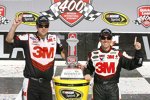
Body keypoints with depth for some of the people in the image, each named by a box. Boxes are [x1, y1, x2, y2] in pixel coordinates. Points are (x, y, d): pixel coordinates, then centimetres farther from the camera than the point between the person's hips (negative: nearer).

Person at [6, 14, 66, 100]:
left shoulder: (54, 39, 7)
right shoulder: (28, 38, -3)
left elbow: (62, 52, 19)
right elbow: (9, 39, -8)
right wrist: (15, 25, -21)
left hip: (46, 83, 3)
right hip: (31, 83, -3)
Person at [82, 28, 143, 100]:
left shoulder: (118, 54, -2)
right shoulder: (93, 54, 2)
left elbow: (133, 64, -5)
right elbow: (88, 68, 15)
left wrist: (138, 51, -17)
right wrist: (87, 74, -6)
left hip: (113, 88, -1)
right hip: (98, 88, 1)